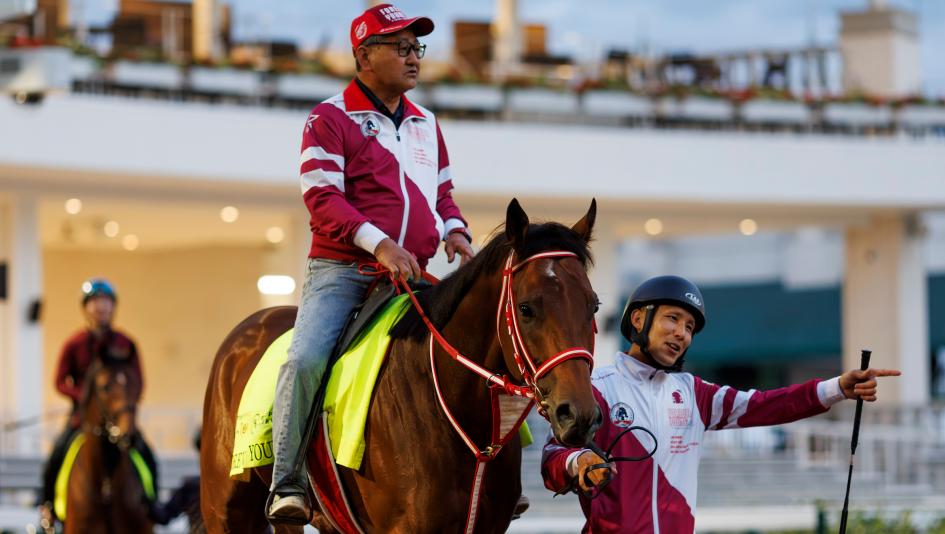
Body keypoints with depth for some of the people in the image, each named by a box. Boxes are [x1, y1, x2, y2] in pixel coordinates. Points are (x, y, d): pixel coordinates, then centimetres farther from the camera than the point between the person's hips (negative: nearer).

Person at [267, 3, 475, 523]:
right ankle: (288, 485, -18)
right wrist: (378, 243, -24)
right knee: (306, 360, -26)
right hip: (341, 268, -5)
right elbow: (322, 197, -11)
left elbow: (441, 193, 25)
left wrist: (454, 230, 1)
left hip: (410, 275, 5)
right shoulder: (330, 119, -2)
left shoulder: (426, 124, 18)